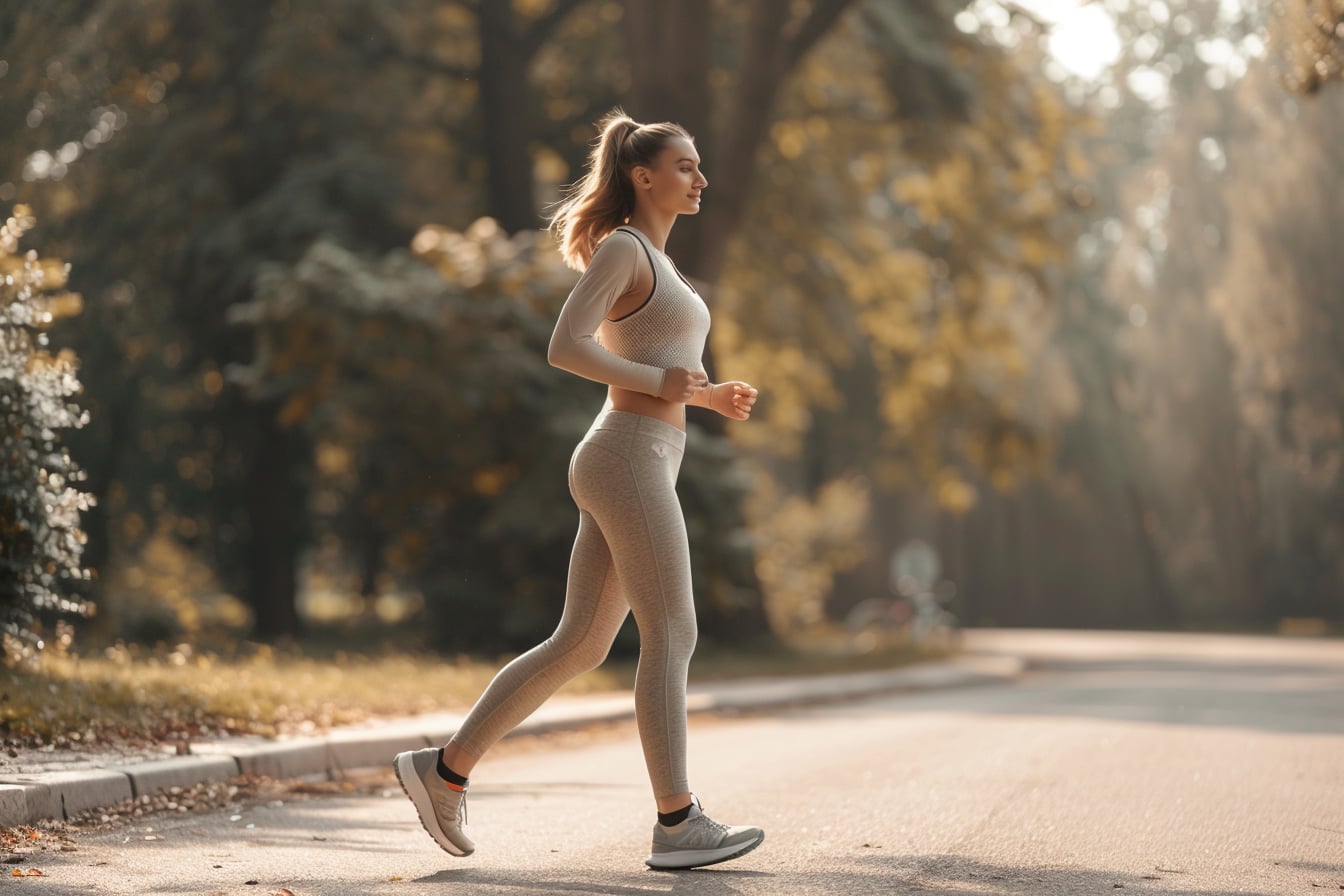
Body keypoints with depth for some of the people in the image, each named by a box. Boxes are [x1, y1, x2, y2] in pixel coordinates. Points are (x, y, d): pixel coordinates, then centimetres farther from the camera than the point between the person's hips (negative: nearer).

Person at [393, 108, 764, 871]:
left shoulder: (652, 263, 23)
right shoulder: (621, 248, -6)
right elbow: (566, 349, -16)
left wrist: (712, 396, 13)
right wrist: (661, 380, -13)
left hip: (635, 465, 10)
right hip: (630, 458, -10)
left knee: (581, 644, 8)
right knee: (672, 638, -8)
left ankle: (447, 769, 12)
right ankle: (679, 822, -4)